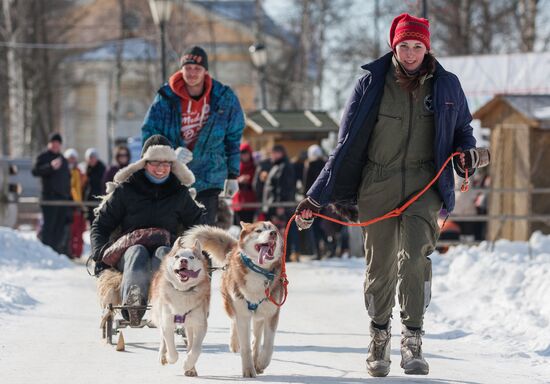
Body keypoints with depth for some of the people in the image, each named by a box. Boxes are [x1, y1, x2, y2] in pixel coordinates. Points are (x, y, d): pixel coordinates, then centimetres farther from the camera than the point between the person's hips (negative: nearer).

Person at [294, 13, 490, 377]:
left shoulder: (446, 85, 6)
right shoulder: (372, 84, 2)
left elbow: (462, 128, 21)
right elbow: (347, 144, 6)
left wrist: (468, 153, -4)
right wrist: (316, 198, 3)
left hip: (424, 183, 0)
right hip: (379, 183, 1)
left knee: (414, 257, -20)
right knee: (380, 265, 3)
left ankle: (413, 342, -15)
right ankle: (379, 338, 23)